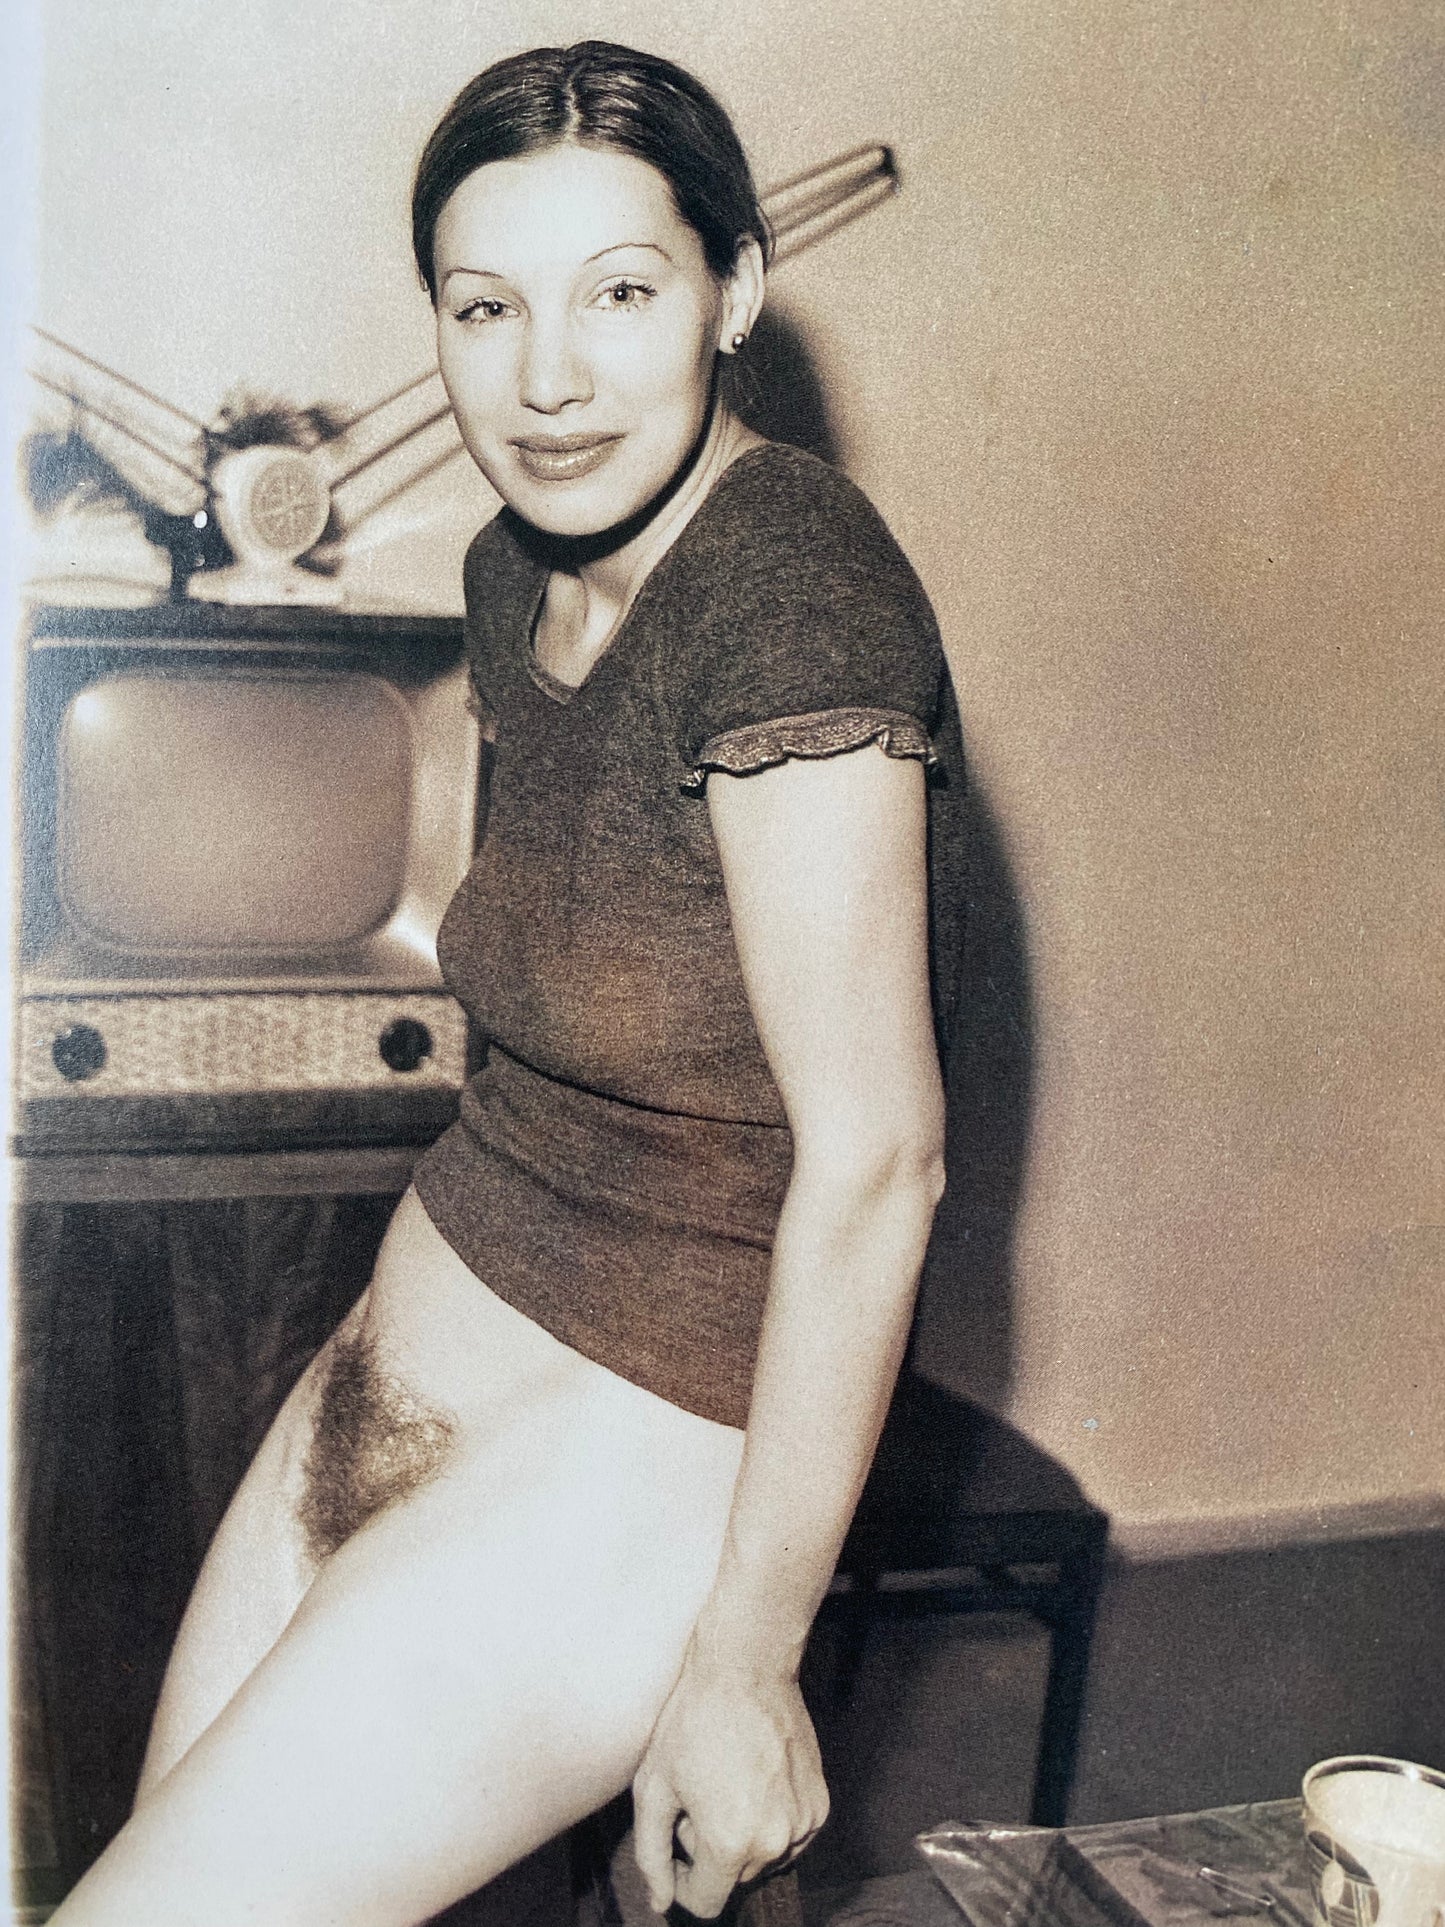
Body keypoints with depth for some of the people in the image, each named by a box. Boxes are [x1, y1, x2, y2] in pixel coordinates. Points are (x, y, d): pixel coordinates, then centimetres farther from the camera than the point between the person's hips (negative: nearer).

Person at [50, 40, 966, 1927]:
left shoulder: (792, 590, -23)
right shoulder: (523, 573, 3)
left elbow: (874, 1159, -23)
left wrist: (745, 1656, -18)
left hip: (646, 1434, -8)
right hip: (403, 1353, 8)